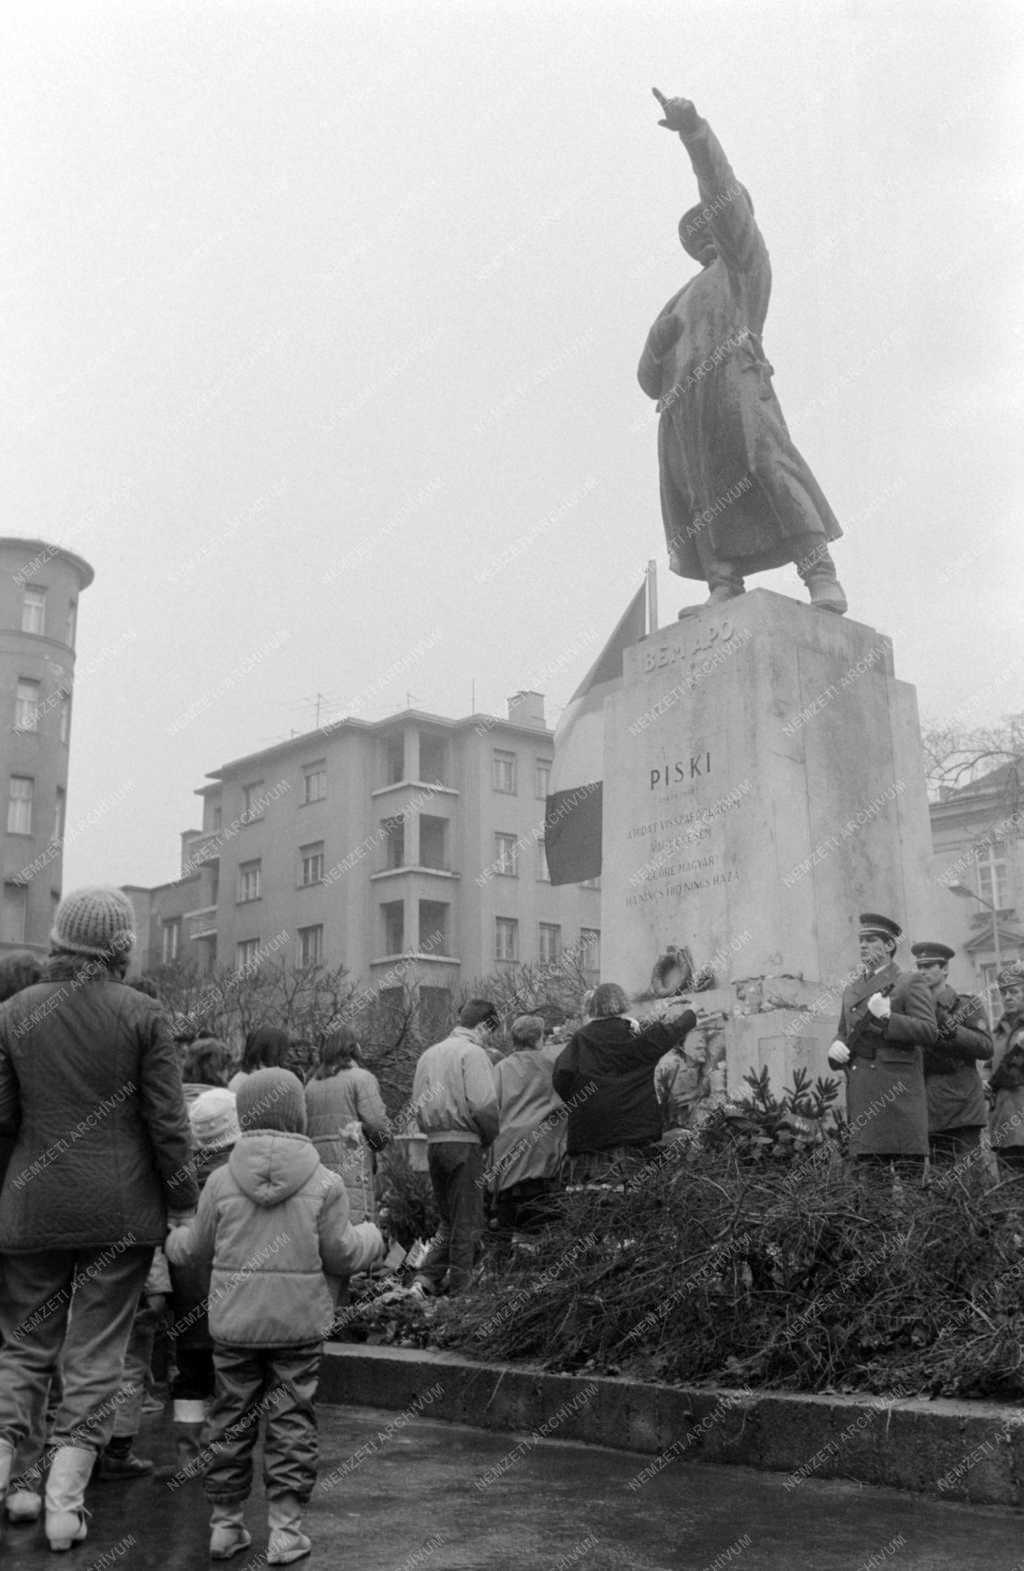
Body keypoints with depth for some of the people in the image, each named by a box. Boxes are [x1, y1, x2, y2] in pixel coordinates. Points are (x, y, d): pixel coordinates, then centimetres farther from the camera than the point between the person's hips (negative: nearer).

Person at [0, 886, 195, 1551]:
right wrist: (184, 1198, 2)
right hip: (122, 1212, -2)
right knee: (96, 1353, 8)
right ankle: (65, 1499, 9)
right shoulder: (144, 1015, -8)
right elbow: (167, 1121, -9)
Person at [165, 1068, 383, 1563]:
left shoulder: (221, 1180, -4)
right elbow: (341, 1255, -4)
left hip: (233, 1323, 1)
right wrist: (370, 1237, 17)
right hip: (299, 1322, -1)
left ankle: (225, 1523, 20)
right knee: (291, 1423, 7)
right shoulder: (324, 1183, -8)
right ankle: (285, 1528, 8)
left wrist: (171, 1239, 28)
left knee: (230, 1420, 13)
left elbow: (197, 1251, 6)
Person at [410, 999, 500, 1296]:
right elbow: (482, 1104, -18)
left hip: (434, 1144, 7)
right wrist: (490, 1136, -2)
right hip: (464, 1142, -7)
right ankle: (461, 1289, 7)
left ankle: (426, 1278, 5)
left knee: (449, 1219, 17)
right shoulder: (472, 1053, -10)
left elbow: (417, 1104, 13)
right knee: (467, 1221, 3)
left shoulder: (429, 1054, 13)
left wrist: (431, 1130, 15)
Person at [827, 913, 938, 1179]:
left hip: (897, 1095, -6)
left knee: (907, 1175, -8)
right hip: (861, 1101, 6)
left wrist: (887, 1018, -19)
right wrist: (836, 1048, 2)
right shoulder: (851, 990, 22)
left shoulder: (911, 982, 3)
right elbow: (842, 1034, 26)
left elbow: (930, 1033, -7)